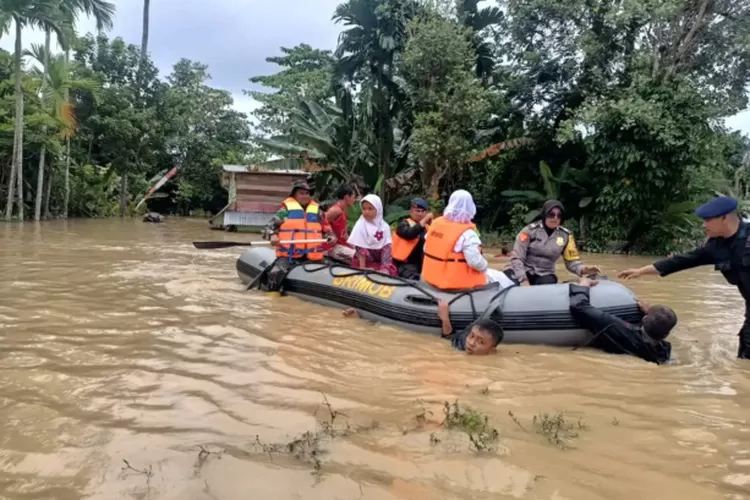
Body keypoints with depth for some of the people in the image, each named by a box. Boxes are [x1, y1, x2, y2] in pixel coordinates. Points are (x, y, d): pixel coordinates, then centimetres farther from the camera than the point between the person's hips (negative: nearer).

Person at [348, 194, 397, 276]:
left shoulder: (384, 226, 0)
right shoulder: (360, 226, -10)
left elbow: (387, 247, -6)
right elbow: (360, 248, -14)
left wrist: (385, 267, -18)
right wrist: (362, 268, -19)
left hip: (380, 261, 4)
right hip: (363, 261, -3)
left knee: (391, 271, -17)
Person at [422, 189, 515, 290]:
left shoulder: (436, 223, -2)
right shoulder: (467, 233, -21)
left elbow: (428, 250, 6)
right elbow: (475, 261, -25)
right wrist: (485, 267, -3)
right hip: (458, 282, -7)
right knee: (500, 279, 13)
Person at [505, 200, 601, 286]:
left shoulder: (566, 235, 2)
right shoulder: (530, 230, -8)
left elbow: (572, 261, 3)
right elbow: (516, 257, -10)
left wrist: (583, 269, -19)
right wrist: (523, 280, -20)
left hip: (544, 275, 3)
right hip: (522, 271, -2)